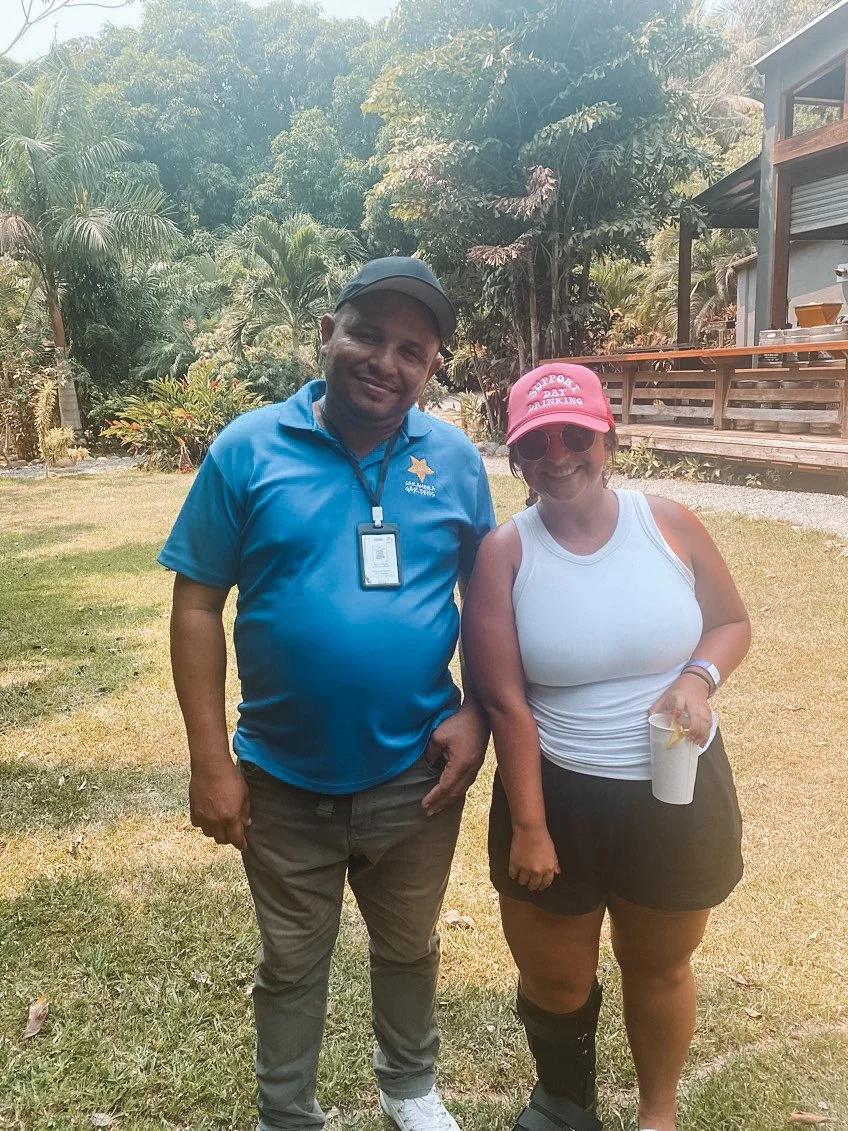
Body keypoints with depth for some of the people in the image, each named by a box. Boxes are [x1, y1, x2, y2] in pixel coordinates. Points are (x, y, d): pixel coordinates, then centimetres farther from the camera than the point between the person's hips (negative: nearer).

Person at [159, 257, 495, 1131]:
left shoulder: (455, 460, -5)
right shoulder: (248, 449, -10)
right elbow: (197, 605, -9)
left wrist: (476, 714, -7)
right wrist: (211, 762, -11)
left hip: (417, 774, 2)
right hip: (284, 779, -1)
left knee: (409, 947, 24)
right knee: (291, 963, 20)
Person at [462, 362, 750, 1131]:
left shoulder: (668, 523, -8)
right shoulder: (503, 554, -13)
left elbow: (732, 621, 5)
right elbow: (504, 701, -14)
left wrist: (699, 677, -17)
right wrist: (527, 827, -12)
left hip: (679, 793, 1)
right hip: (558, 795, -1)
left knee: (659, 967, 23)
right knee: (553, 980, 18)